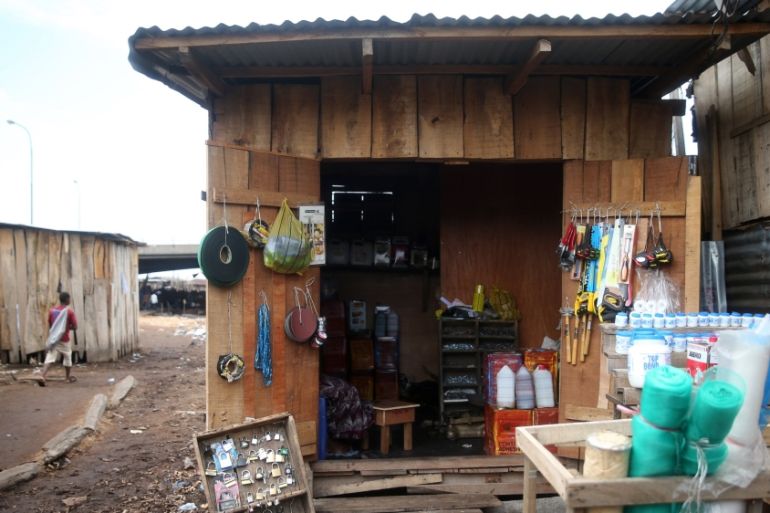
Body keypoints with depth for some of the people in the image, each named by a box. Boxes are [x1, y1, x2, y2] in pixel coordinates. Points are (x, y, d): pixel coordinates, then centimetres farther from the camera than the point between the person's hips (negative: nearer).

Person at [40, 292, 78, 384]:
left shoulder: (52, 310, 2)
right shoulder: (69, 311, -11)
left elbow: (49, 325, 10)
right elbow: (75, 327, -10)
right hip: (64, 339, -3)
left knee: (49, 358, -3)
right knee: (67, 358, 15)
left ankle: (42, 376, -20)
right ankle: (68, 378, 26)